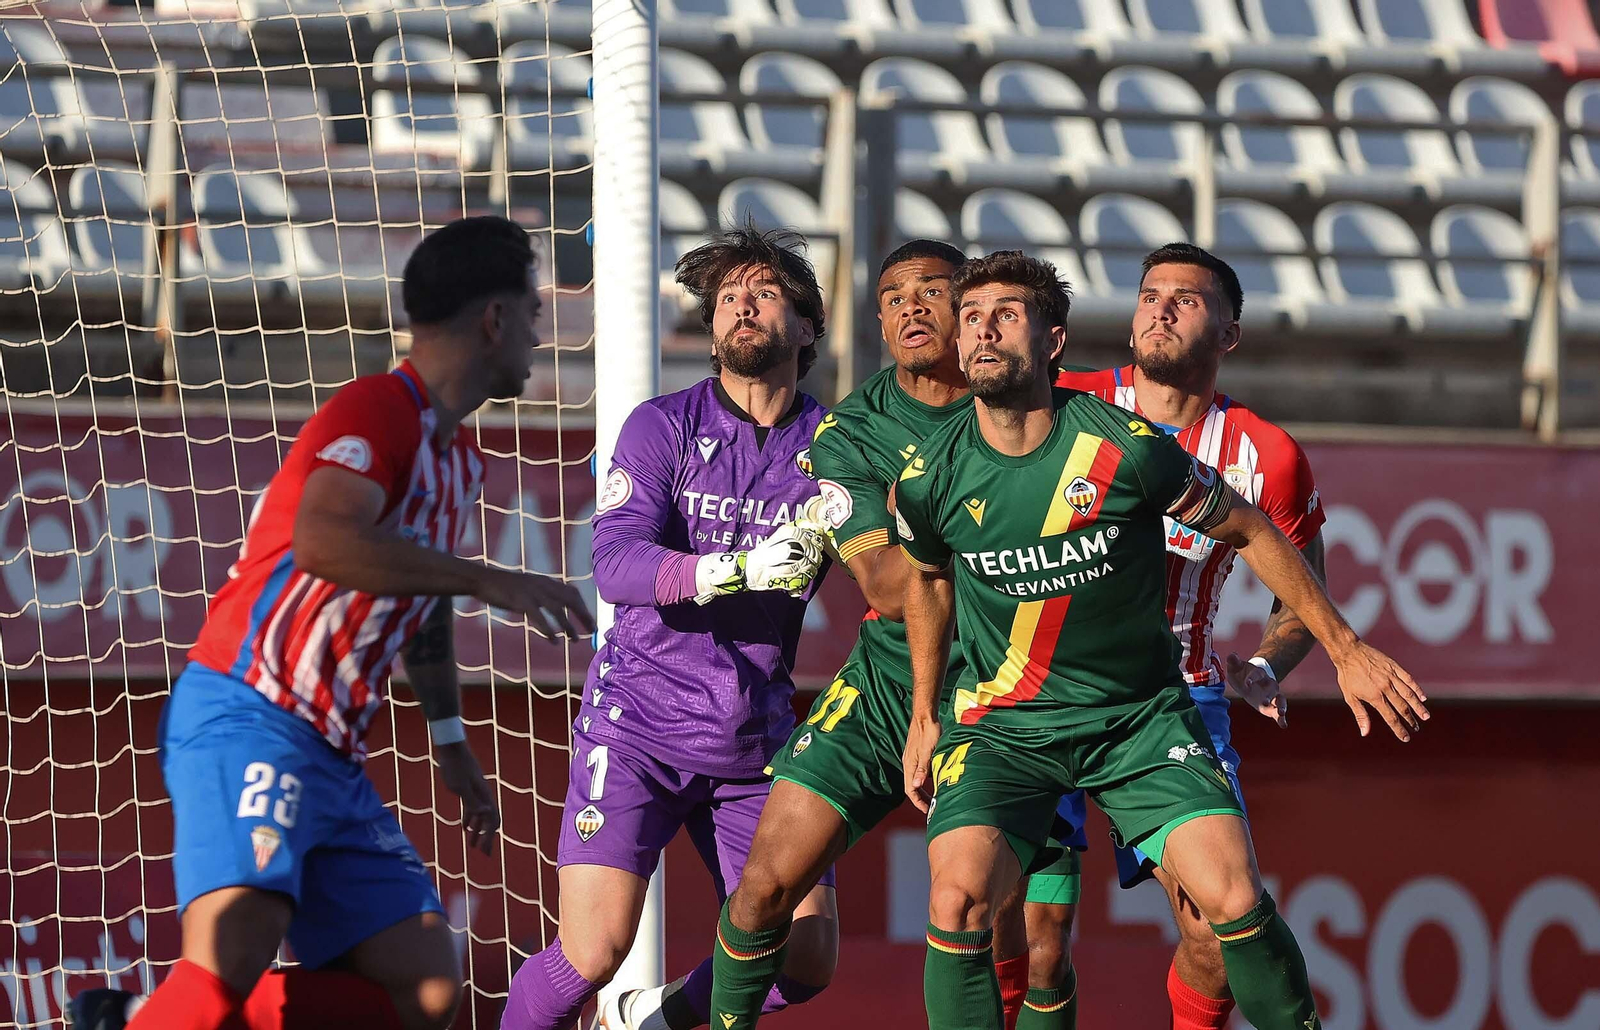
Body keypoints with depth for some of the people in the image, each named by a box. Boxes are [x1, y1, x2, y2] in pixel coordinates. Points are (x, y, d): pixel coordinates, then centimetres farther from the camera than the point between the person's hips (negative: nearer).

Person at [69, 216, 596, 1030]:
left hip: (334, 762, 9)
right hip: (247, 719, -9)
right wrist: (489, 581, -28)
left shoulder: (461, 461, 18)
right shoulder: (379, 411, -10)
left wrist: (452, 742, 37)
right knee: (231, 965, -31)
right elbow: (321, 540, -30)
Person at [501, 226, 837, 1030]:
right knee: (593, 953, -16)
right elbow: (615, 562, -17)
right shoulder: (664, 426, -3)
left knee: (806, 962, 0)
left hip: (757, 740, 3)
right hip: (639, 725, -3)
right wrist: (735, 569, -34)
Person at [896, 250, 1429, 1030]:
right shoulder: (931, 480, -10)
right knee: (956, 899, -23)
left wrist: (1345, 650, 4)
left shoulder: (1126, 448, -17)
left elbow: (1248, 532, -1)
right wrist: (924, 715, 20)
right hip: (1001, 724, 1)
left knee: (1234, 899, -16)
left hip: (1139, 716, -1)